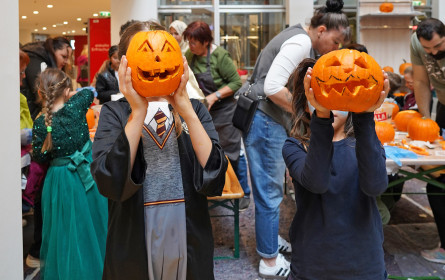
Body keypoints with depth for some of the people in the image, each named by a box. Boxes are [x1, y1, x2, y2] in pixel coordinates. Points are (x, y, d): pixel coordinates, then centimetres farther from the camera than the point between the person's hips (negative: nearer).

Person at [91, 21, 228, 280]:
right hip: (133, 252, -1)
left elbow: (213, 182, -15)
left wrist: (186, 111, -20)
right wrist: (138, 112, -22)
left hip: (191, 249, 1)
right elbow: (111, 185, -19)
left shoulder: (194, 109, -1)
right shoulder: (114, 113, -3)